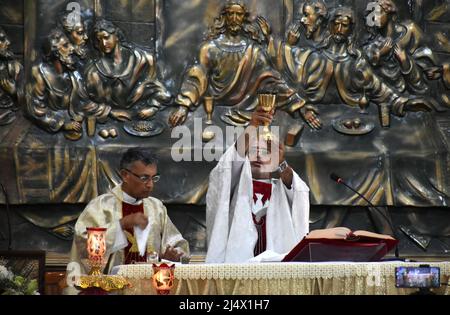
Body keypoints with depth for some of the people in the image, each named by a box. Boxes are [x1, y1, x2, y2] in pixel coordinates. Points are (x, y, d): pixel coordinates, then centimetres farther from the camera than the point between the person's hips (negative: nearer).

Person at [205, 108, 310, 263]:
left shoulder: (280, 186, 18)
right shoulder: (237, 181, 16)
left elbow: (298, 191, -6)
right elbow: (232, 161, -7)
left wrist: (281, 163, -25)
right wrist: (251, 128, -23)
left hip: (275, 260, 1)